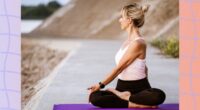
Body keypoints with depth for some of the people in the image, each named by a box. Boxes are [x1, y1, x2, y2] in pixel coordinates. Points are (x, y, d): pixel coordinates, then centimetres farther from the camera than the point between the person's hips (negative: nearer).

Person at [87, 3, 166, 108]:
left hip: (139, 87, -8)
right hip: (123, 87, 8)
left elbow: (119, 68, -14)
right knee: (94, 97, -19)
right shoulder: (128, 40, 10)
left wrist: (101, 84, -7)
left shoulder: (137, 43, -16)